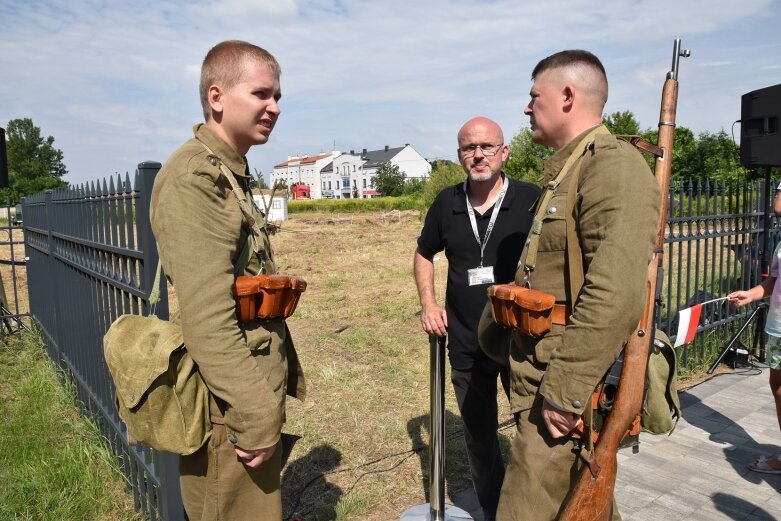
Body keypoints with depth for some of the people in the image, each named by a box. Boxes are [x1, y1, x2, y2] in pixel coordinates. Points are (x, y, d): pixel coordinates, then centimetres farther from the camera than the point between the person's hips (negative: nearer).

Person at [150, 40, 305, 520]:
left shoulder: (232, 174, 12)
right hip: (232, 409, -9)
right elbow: (207, 317, -26)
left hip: (255, 393, 9)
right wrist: (256, 417, -22)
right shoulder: (194, 177, -19)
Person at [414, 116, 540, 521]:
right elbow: (424, 254, 16)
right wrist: (428, 302, 3)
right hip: (466, 345, 3)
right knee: (479, 438, 18)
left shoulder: (532, 199, -9)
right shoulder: (446, 203, 0)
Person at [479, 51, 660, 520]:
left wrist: (564, 393, -25)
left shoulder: (614, 166, -16)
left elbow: (616, 298, -27)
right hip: (543, 369, 10)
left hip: (570, 384, -10)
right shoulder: (568, 169, 15)